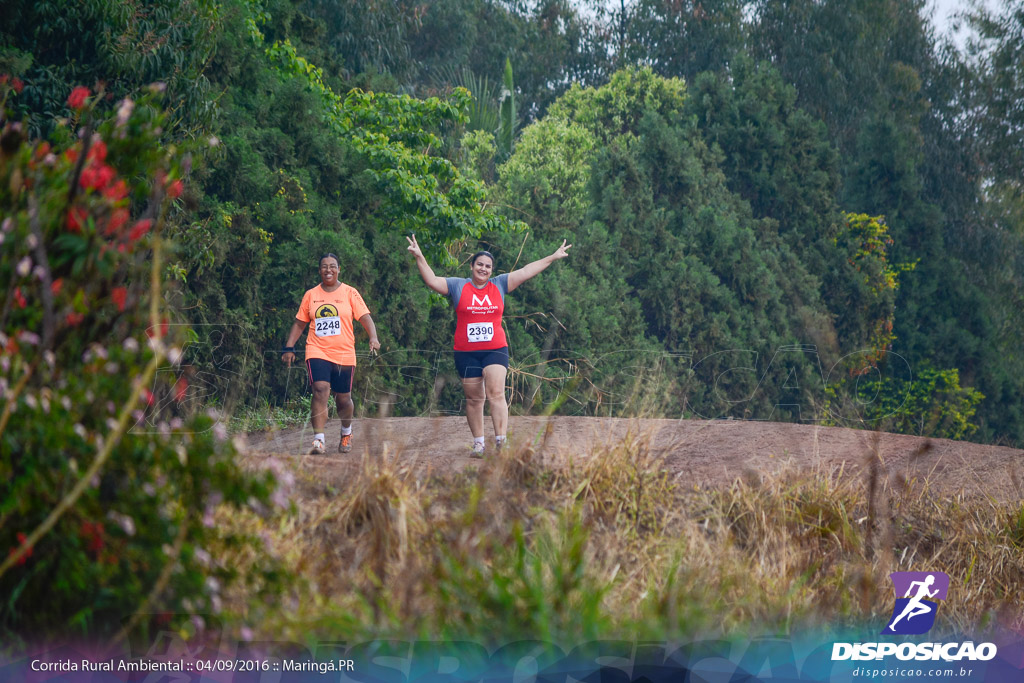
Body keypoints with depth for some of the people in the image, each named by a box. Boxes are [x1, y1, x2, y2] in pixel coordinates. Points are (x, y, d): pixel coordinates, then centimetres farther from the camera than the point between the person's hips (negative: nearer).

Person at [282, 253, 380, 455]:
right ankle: (319, 440, -25)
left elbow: (365, 318, -2)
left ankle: (346, 432, 39)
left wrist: (373, 338, -20)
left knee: (343, 398, 9)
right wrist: (289, 348, 7)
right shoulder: (310, 295, 9)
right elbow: (299, 323, 16)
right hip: (317, 352, 0)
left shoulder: (349, 293, 4)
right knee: (320, 391, -20)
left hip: (344, 355, 0)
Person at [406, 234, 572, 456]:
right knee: (474, 399, 5)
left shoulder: (500, 285, 10)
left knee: (496, 393, -14)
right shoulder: (457, 286, 6)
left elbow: (526, 272, 11)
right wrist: (420, 258, -11)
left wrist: (553, 257, 13)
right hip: (466, 353, 0)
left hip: (495, 350, 0)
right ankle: (478, 443, 12)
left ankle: (500, 442, -16)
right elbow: (432, 280, 1)